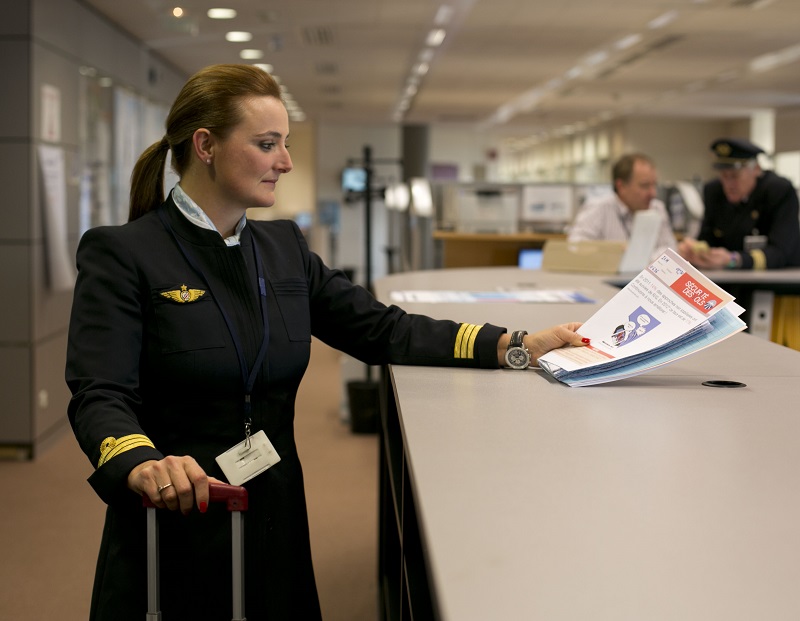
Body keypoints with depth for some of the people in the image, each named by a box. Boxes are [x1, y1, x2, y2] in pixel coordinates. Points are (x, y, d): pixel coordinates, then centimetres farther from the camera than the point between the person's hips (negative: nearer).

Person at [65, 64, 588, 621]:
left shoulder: (284, 247, 10)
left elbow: (382, 330, 7)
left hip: (277, 519, 6)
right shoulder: (121, 254, -9)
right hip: (177, 532, -5)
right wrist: (142, 466, -40)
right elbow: (100, 397, -18)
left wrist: (516, 345, -3)